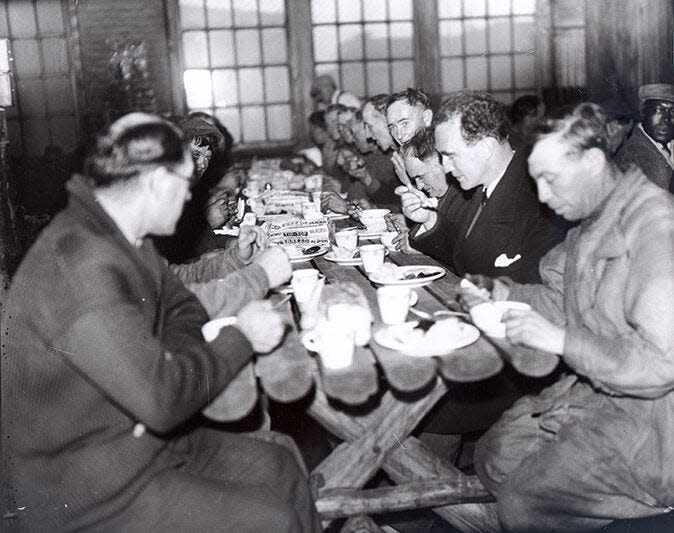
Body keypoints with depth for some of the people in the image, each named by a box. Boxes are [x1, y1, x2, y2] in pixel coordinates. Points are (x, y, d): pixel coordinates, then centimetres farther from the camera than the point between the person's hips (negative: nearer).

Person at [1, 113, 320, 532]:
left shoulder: (126, 241, 0)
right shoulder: (80, 265, -31)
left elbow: (180, 305, 13)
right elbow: (163, 399, -31)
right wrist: (241, 337, -17)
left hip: (140, 440, 9)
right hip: (86, 494, -9)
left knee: (280, 466, 10)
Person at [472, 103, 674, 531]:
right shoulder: (597, 220, 8)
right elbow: (566, 303, 15)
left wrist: (561, 340, -27)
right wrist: (501, 293, 0)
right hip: (597, 391, 9)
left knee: (522, 493, -14)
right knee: (492, 456, 4)